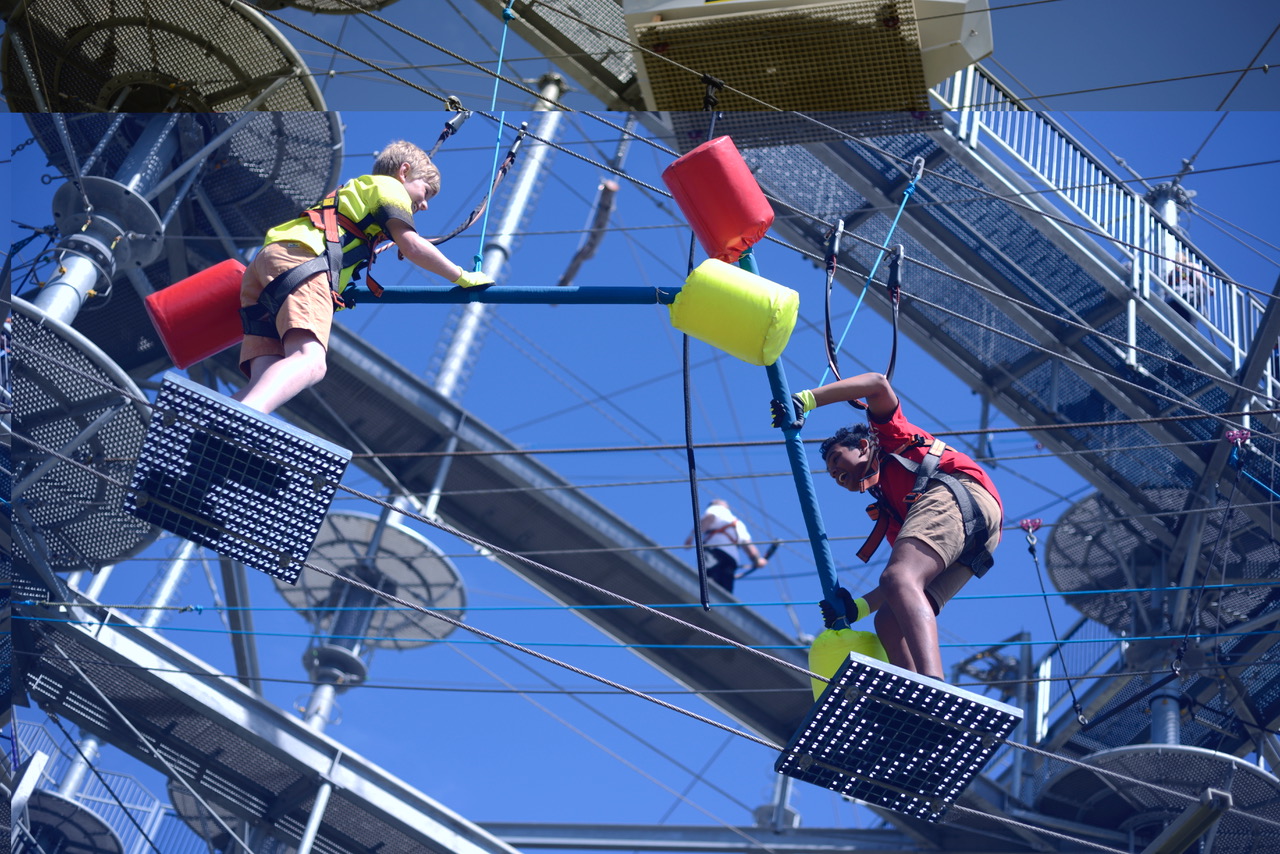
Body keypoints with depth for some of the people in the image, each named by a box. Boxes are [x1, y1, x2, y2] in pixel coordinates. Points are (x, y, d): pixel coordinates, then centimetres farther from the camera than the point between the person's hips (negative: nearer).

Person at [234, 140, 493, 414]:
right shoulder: (388, 186, 19)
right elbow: (411, 245, 6)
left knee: (267, 382, -12)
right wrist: (463, 277, 15)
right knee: (310, 361, -31)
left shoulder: (354, 190, 43)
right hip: (297, 257, -8)